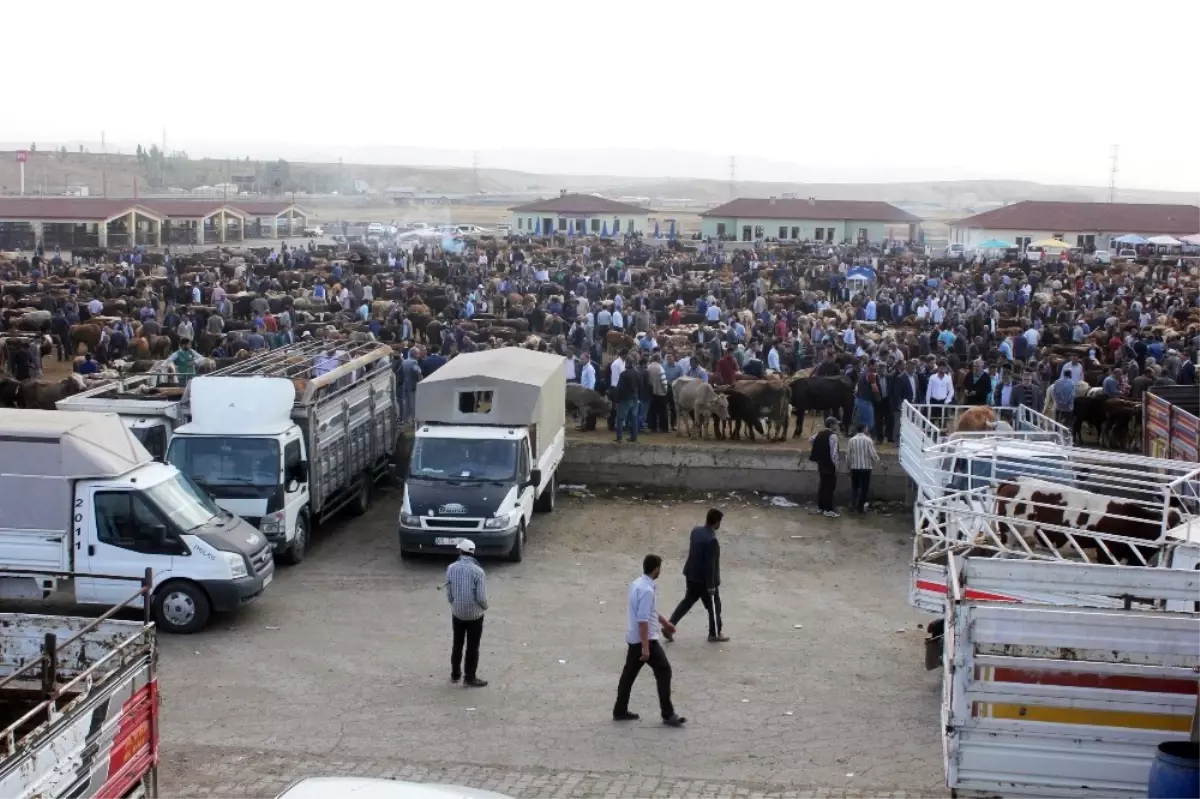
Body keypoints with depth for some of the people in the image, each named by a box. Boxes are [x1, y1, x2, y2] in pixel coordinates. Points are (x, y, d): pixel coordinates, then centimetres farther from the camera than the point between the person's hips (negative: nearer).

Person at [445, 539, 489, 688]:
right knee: (473, 647, 9)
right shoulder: (477, 571, -19)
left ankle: (455, 674, 31)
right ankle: (469, 678, 15)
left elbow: (448, 594, -4)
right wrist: (485, 607, 5)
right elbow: (481, 597, -16)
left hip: (457, 613, 3)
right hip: (474, 614, -3)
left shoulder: (451, 568, -9)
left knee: (457, 644, 20)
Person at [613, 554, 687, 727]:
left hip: (633, 638, 10)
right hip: (645, 639, -10)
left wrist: (664, 622, 35)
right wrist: (645, 647, -26)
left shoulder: (637, 583, 9)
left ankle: (620, 711, 20)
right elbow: (643, 620, -26)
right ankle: (668, 714, -1)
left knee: (629, 673, 14)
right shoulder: (647, 590, -22)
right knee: (663, 671, -3)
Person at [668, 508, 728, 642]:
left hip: (691, 574, 8)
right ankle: (715, 634, 26)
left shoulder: (696, 531, -1)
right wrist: (711, 585, -17)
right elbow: (710, 565, -25)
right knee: (714, 605, 12)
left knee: (688, 600, 22)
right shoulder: (711, 540, -27)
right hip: (704, 579, -8)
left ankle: (669, 626, 17)